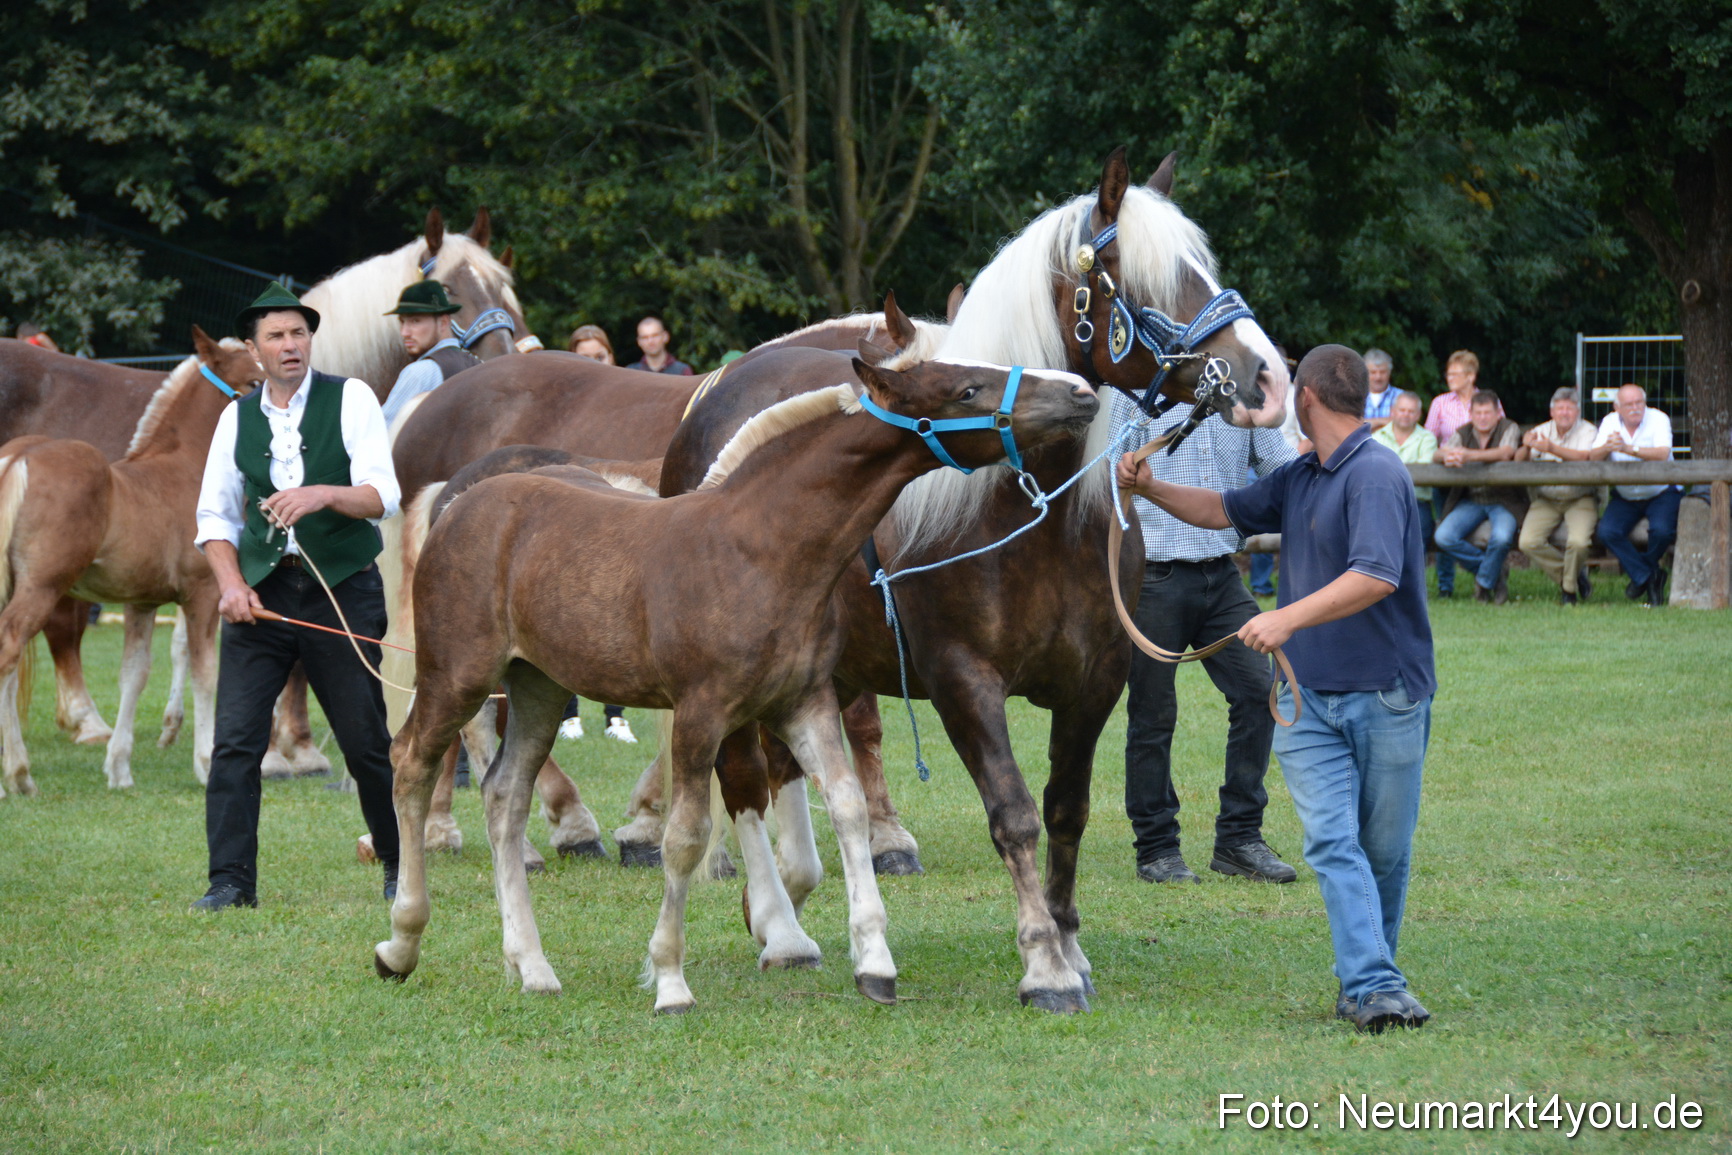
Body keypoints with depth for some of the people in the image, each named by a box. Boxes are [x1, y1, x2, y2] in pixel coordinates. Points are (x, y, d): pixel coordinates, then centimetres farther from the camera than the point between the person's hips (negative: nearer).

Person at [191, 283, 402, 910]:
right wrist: (230, 582, -7)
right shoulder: (237, 418, 8)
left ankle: (400, 867, 21)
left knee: (365, 740, 3)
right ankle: (231, 882, -3)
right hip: (261, 593, 3)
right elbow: (215, 514, 11)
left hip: (343, 589, -3)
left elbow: (382, 496, -12)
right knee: (235, 737, -7)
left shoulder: (350, 398, -2)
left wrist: (323, 494, -31)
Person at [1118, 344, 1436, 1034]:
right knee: (1333, 841, -9)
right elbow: (1228, 511, 28)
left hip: (1387, 694, -6)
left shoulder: (1376, 474, -14)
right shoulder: (1299, 479, 13)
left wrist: (1288, 619, -33)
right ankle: (1373, 988, -16)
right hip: (1309, 696, 6)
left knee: (1385, 850, 6)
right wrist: (1151, 490, 17)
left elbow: (1376, 576, -27)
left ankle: (1368, 981, 20)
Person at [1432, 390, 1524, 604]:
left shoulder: (1509, 429, -5)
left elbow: (1505, 453, -27)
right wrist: (1447, 455, -35)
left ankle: (1485, 581, -2)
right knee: (1443, 537, -20)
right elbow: (1436, 455, -8)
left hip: (1504, 500, -4)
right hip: (1471, 500, 4)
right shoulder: (1463, 433, 6)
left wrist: (1469, 456, -42)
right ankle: (1494, 572, 1)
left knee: (1502, 537, -34)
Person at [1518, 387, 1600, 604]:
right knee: (1528, 542, -18)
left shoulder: (1587, 432, -2)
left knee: (1578, 541, -28)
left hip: (1580, 499, -3)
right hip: (1545, 501, 3)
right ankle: (1573, 576, 4)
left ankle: (1569, 588, 2)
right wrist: (1526, 449, -29)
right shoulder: (1541, 432, 7)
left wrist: (1552, 449, -37)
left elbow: (1586, 457, -24)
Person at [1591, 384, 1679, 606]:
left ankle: (1640, 571, 3)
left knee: (1661, 530, -30)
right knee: (1608, 532, -22)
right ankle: (1647, 578, -6)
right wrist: (1607, 448, -35)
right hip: (1625, 497, 3)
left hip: (1661, 494, -3)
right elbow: (1593, 457, -12)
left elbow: (1662, 454, -28)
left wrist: (1628, 449, -40)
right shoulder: (1610, 422, -2)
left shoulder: (1658, 419, -12)